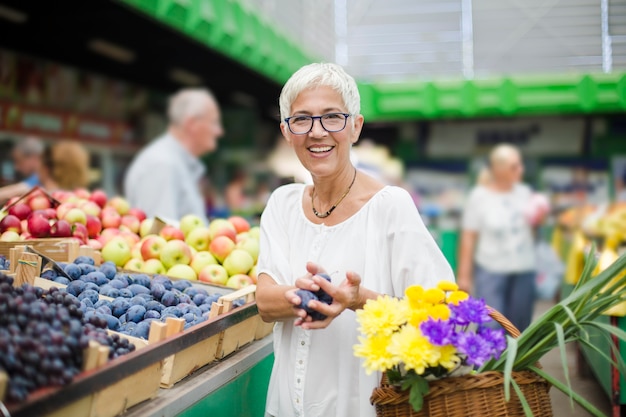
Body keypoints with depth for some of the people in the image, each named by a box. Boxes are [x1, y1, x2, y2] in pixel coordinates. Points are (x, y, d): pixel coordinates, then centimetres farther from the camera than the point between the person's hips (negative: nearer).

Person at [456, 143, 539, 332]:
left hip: (524, 269, 4)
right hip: (491, 270, -4)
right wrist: (464, 274, -8)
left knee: (518, 329, 8)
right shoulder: (479, 196, -6)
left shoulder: (524, 192, 6)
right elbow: (468, 237, -7)